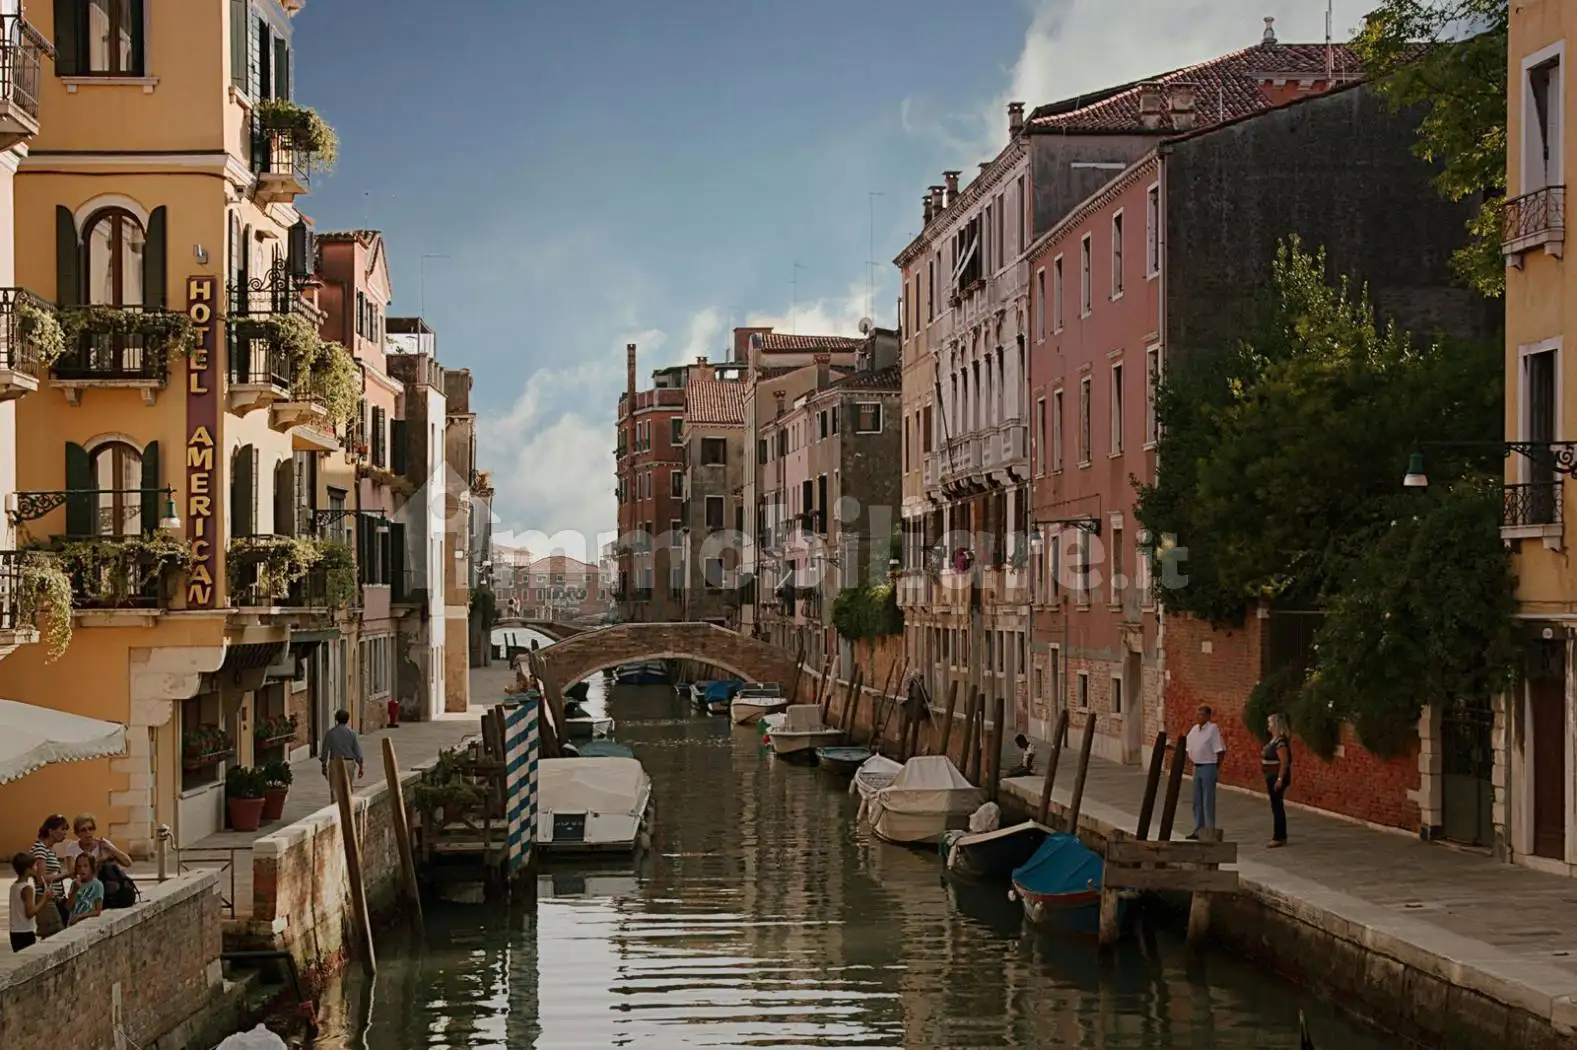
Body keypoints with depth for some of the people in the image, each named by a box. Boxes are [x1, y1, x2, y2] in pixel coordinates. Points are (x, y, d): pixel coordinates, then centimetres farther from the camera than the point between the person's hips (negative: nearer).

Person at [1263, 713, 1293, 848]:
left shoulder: (1280, 741, -17)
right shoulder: (1274, 740, 13)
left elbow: (1285, 761, -23)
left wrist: (1280, 779, -25)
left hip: (1277, 776, -10)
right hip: (1272, 776, 10)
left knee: (1277, 807, -7)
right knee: (1277, 807, 14)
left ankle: (1278, 838, -5)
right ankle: (1281, 837, 20)